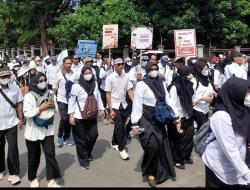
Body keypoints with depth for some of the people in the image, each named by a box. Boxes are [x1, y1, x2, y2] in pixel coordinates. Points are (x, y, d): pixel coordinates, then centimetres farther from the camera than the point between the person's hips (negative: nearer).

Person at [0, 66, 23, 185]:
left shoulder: (15, 88, -5)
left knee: (13, 148, 0)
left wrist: (20, 119, 2)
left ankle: (14, 173, 13)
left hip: (11, 124, 0)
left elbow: (19, 104, 3)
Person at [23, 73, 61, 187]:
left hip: (47, 130, 3)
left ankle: (51, 180, 7)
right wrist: (41, 108, -25)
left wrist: (52, 106, -12)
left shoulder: (49, 93, 0)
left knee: (50, 154, -1)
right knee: (34, 156, 12)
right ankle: (32, 178, 34)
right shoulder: (29, 96, -14)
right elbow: (27, 113, -21)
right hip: (33, 131, -3)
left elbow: (54, 109, 10)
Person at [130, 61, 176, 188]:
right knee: (152, 145, -13)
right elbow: (137, 105, -12)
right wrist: (135, 124, -15)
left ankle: (160, 171, 31)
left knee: (161, 145, 11)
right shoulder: (142, 84, -11)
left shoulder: (161, 83, 5)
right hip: (146, 119, -5)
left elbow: (167, 101, 8)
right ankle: (150, 172, 9)